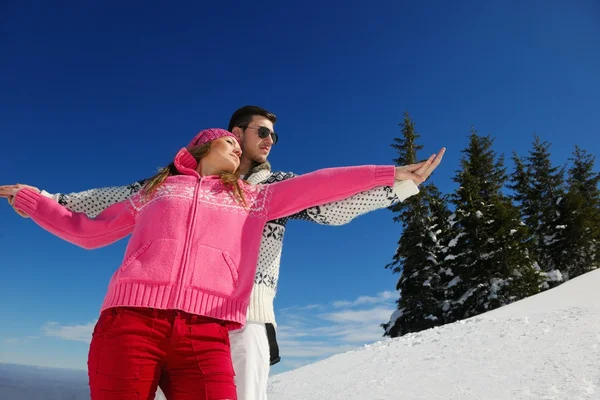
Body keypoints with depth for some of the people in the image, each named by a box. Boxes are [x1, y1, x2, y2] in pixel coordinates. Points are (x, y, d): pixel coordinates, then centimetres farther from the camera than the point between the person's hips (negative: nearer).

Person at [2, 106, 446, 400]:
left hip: (247, 311, 0)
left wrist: (397, 186, -10)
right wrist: (53, 201, 13)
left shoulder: (281, 186, 13)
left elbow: (330, 206, 0)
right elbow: (130, 197, 15)